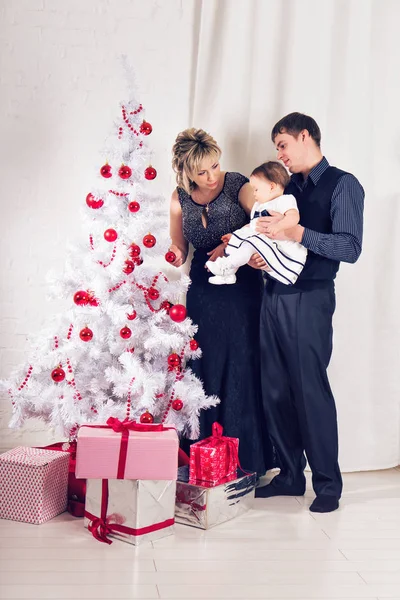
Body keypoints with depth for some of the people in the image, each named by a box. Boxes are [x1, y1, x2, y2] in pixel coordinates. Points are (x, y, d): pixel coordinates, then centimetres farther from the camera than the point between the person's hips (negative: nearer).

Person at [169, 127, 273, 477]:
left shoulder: (238, 186, -10)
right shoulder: (180, 200, 1)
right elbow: (179, 251, 10)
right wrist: (174, 256, -11)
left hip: (242, 288, -3)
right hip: (203, 291, 3)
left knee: (241, 367, -3)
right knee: (203, 370, 5)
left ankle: (246, 459, 10)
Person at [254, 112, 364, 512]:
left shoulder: (342, 185, -3)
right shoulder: (288, 188, 17)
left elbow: (350, 247, -14)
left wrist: (298, 234, -23)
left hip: (309, 300, -7)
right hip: (274, 295, 7)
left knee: (311, 389, -5)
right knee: (276, 389, 9)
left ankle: (327, 484, 8)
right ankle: (290, 475, 22)